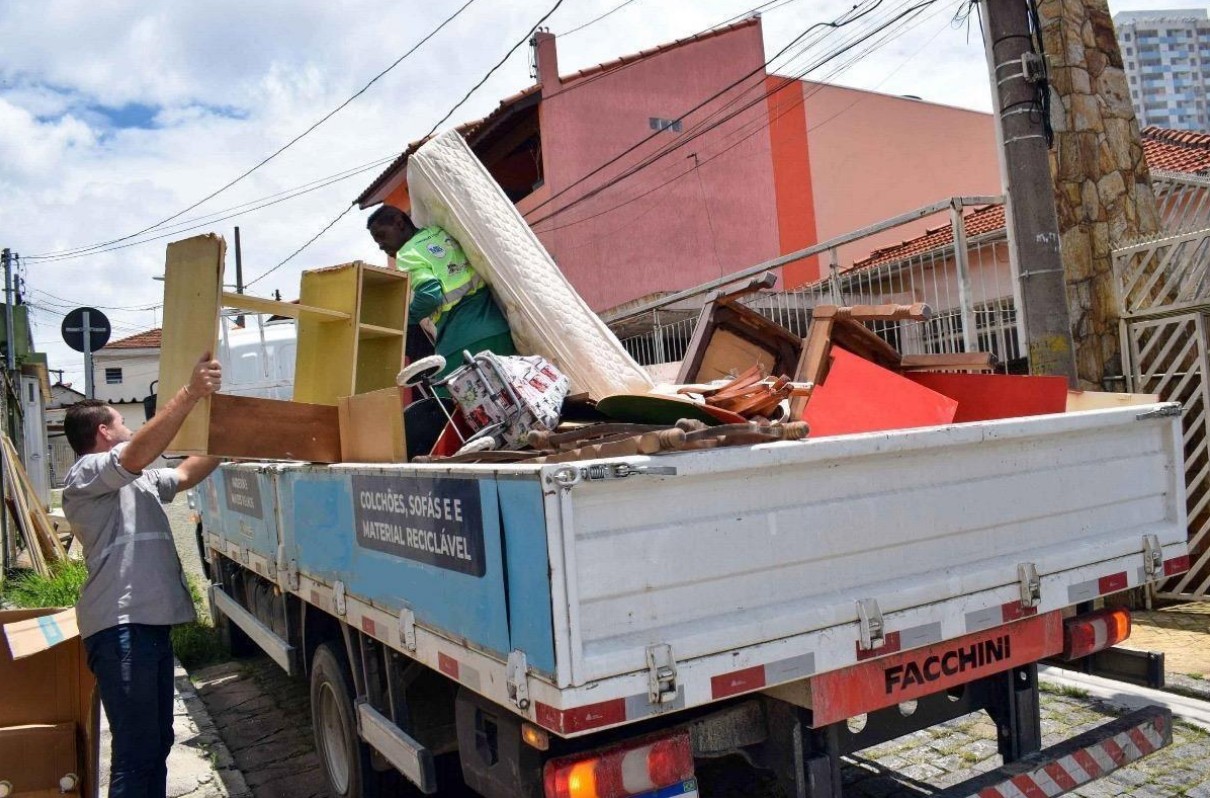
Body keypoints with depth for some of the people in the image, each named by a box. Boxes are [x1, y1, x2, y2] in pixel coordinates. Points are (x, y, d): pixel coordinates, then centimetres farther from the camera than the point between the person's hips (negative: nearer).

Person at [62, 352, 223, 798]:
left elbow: (185, 474, 31)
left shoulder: (135, 481, 22)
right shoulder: (86, 475, -7)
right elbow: (139, 453, -25)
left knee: (157, 741, 15)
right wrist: (190, 394, -35)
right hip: (122, 626, -10)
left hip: (149, 620, 10)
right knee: (136, 751, -10)